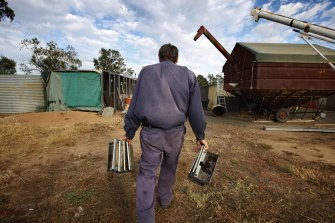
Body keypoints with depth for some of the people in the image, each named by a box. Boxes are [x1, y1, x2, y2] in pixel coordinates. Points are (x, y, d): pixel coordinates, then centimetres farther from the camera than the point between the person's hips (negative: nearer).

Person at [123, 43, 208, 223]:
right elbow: (196, 110, 2)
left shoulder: (146, 72, 2)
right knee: (169, 167, 24)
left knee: (147, 173, 10)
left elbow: (136, 106, 0)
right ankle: (165, 198, 47)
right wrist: (200, 136, 10)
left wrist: (129, 132, 9)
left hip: (150, 133, -1)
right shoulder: (188, 75, 3)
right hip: (176, 133, 2)